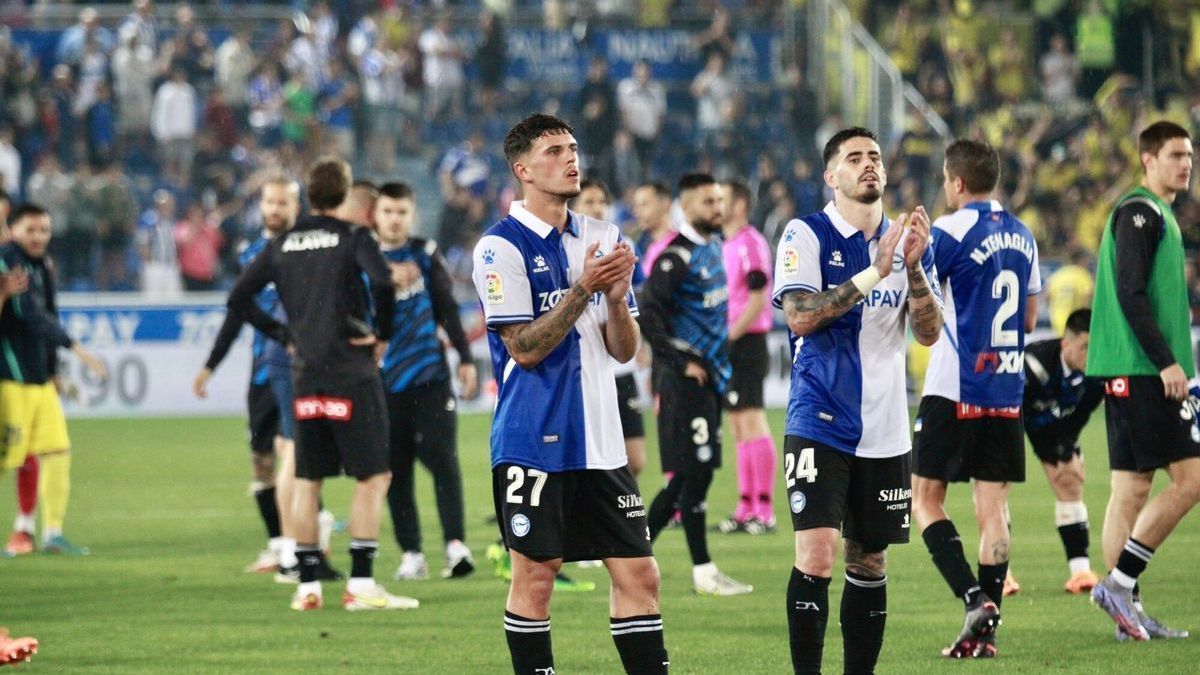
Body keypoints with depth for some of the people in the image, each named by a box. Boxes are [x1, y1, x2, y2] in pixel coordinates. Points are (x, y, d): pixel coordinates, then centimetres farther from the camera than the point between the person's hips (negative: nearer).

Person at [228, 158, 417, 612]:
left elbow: (238, 299, 10)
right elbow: (382, 283, -23)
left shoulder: (282, 246, 9)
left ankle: (307, 586, 12)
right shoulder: (353, 239, -6)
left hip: (306, 378, 5)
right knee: (373, 476, -1)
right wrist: (382, 335, -9)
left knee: (307, 480, 12)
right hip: (352, 374, -5)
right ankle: (360, 585, -8)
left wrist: (283, 334, 14)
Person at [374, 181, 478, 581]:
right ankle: (411, 554, 6)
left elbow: (446, 308, 14)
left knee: (441, 457, -10)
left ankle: (456, 545, -16)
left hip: (431, 377, 1)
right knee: (396, 469, 1)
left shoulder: (425, 254, 8)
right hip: (386, 380, -1)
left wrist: (465, 357, 9)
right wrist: (388, 280, -25)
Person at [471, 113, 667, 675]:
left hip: (599, 439, 6)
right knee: (534, 576, -1)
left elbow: (624, 350, 10)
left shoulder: (602, 239, 11)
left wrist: (617, 296, -9)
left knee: (638, 574, 2)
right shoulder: (501, 247, -7)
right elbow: (525, 348, -13)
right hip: (533, 440, -6)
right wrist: (582, 289, -20)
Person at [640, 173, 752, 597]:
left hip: (711, 376, 9)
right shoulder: (677, 257, -15)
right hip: (688, 381, -9)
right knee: (695, 473, -6)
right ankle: (703, 573, -2)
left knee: (687, 477, 11)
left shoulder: (714, 245, 13)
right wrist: (680, 363, -19)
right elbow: (648, 316, -22)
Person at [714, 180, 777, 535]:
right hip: (729, 346, 10)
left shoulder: (751, 244, -12)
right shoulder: (725, 246, 17)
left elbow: (758, 301, -18)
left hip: (746, 343, -10)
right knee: (739, 426, 10)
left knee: (752, 421, -11)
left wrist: (729, 334, -19)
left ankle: (764, 510, -11)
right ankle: (746, 509, 14)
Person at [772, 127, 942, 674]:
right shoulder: (807, 235, -3)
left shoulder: (908, 241, 10)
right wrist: (873, 272, -21)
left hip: (884, 432, 5)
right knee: (816, 553, -15)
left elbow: (929, 332, 2)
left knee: (870, 560, 9)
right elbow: (800, 317, -16)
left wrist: (913, 267, -14)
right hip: (820, 424, -5)